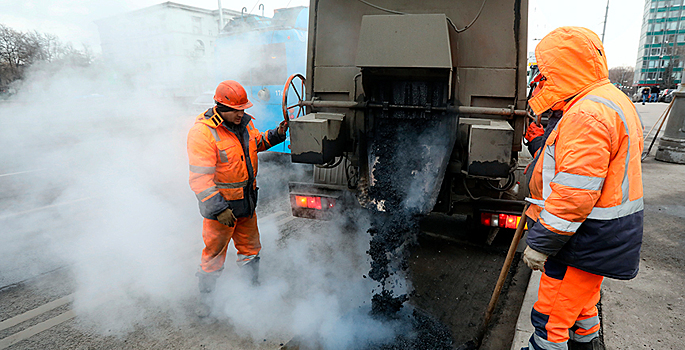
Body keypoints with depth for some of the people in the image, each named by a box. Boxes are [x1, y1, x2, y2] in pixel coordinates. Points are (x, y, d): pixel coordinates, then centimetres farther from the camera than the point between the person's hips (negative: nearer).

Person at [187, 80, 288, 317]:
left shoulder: (244, 122, 1)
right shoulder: (203, 132, -22)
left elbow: (256, 143, 21)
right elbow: (200, 178, -24)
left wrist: (276, 134, 3)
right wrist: (219, 208, -28)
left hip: (246, 200, 7)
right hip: (221, 204, -7)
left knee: (250, 248, 21)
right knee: (214, 254, 8)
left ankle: (252, 288, 42)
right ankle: (205, 300, 30)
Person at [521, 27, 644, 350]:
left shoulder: (586, 115, -24)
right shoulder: (613, 102, 12)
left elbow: (575, 194, -29)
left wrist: (540, 243, -22)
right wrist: (544, 143, 11)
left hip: (584, 241, -10)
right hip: (605, 239, 11)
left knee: (550, 317, 4)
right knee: (581, 304, 27)